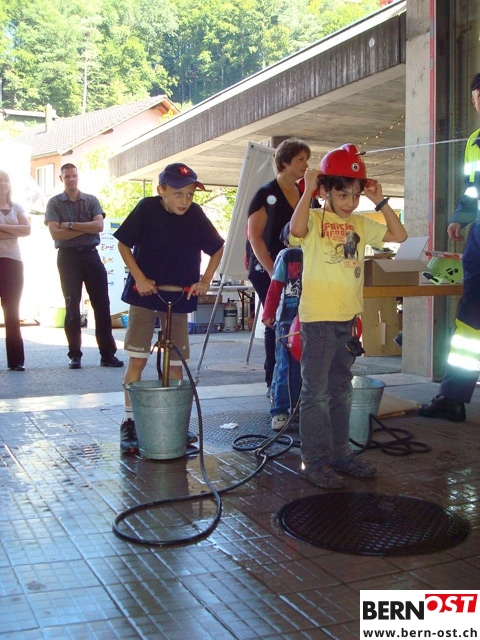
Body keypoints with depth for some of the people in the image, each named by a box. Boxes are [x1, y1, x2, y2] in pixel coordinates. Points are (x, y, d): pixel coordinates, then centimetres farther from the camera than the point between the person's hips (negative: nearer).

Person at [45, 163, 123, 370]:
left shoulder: (91, 200, 9)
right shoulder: (54, 203, 4)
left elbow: (99, 226, -7)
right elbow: (55, 233, -8)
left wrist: (70, 225, -11)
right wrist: (85, 229, -9)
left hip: (90, 254, 1)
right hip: (68, 256, -1)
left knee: (102, 304, -1)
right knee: (72, 307, 2)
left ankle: (107, 353, 3)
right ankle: (75, 355, 9)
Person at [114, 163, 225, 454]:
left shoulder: (195, 214, -6)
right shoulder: (147, 208, -11)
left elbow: (217, 248, 7)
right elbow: (124, 244, -1)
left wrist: (205, 281, -2)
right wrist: (139, 278, -11)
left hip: (179, 297, 2)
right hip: (145, 292, -2)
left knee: (176, 363, 6)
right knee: (137, 359, -5)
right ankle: (129, 422, 5)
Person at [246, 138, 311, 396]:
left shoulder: (304, 195, 13)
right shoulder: (267, 194, -3)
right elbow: (255, 237, -8)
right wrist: (273, 272, -15)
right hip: (268, 272, -5)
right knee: (276, 324, -4)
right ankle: (273, 383, 5)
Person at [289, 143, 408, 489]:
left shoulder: (360, 224, 10)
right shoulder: (314, 218, -7)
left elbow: (400, 235, 10)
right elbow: (297, 230, -30)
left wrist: (381, 201, 4)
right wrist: (308, 190, -23)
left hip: (349, 318, 7)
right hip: (318, 318, -6)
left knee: (341, 390, 16)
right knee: (316, 392, 0)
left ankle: (340, 454, 27)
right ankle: (315, 461, 9)